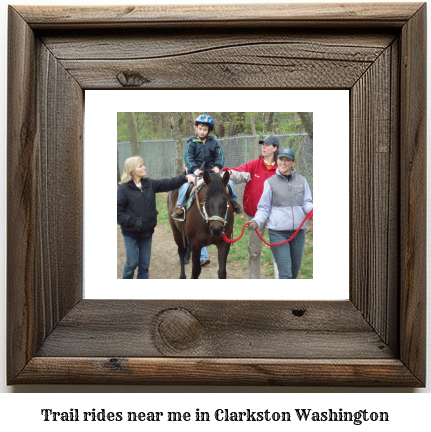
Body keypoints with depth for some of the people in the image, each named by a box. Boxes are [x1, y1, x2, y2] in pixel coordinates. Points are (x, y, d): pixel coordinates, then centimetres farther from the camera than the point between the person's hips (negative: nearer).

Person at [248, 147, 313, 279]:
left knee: (295, 271, 14)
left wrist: (311, 209, -16)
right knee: (285, 273, -10)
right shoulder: (270, 182, 2)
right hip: (278, 233, -3)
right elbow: (264, 208, 4)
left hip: (298, 232, 4)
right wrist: (256, 221, -15)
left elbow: (307, 203, 8)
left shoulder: (301, 181, 8)